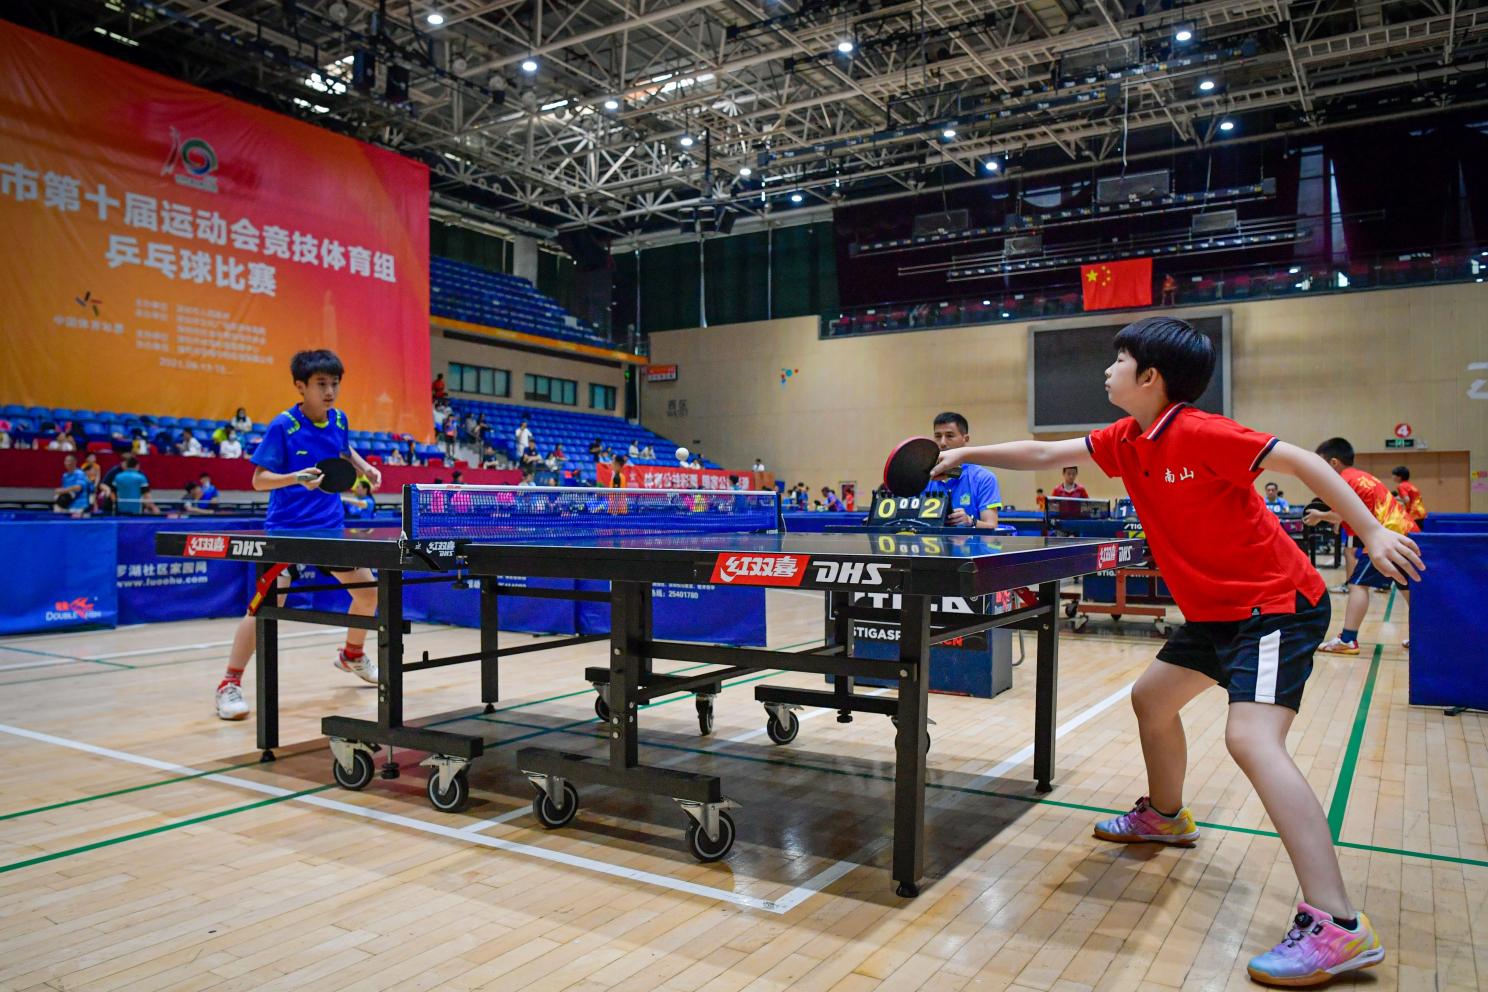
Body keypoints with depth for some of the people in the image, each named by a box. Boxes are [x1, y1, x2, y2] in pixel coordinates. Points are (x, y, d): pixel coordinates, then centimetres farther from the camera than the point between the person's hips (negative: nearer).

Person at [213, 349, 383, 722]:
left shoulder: (339, 420, 2)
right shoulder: (282, 426, -14)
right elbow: (259, 480, -14)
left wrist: (366, 468, 8)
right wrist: (296, 477, -30)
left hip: (330, 528, 6)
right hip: (287, 529, -6)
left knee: (367, 591, 13)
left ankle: (352, 654, 39)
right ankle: (230, 684, -6)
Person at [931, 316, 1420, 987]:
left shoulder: (1198, 433, -20)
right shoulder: (1125, 442, 4)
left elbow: (1299, 461, -18)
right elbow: (1045, 455, 12)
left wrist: (1372, 533, -21)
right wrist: (969, 454, 10)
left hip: (1277, 605, -9)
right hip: (1216, 612, 10)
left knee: (1251, 738, -23)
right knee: (1151, 698, 19)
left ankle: (1337, 927, -20)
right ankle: (1165, 817, 43)